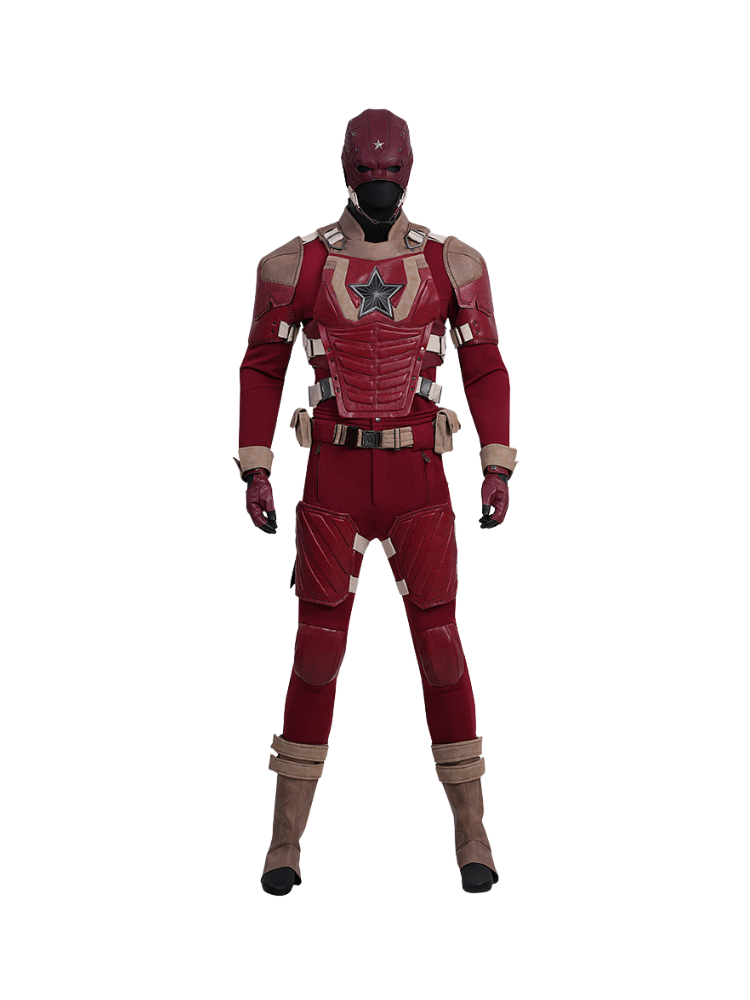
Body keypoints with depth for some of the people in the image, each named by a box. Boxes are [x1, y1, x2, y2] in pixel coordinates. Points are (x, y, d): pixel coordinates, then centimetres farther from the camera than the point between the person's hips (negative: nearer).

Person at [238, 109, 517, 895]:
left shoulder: (452, 265, 2)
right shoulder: (296, 266, 0)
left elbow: (485, 369, 7)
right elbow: (262, 368, 6)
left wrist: (498, 467, 0)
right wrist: (255, 470, 0)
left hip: (418, 476, 1)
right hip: (333, 478, 0)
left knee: (441, 645, 1)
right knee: (316, 652, 2)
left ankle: (470, 829, 13)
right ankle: (285, 838, 11)